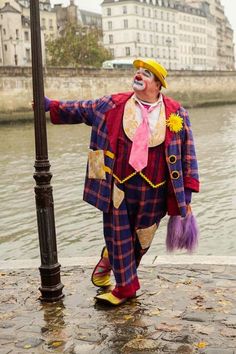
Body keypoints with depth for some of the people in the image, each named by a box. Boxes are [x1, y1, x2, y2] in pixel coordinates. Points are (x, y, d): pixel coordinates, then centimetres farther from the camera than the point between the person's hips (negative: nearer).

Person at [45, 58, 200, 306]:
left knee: (140, 241, 14)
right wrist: (51, 105, 10)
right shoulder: (112, 105, 2)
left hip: (153, 192, 0)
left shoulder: (176, 114, 0)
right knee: (117, 237, 7)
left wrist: (187, 192, -1)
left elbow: (187, 155, 2)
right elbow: (82, 109, 15)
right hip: (118, 187, 0)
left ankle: (112, 259, 44)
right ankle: (125, 287, 27)